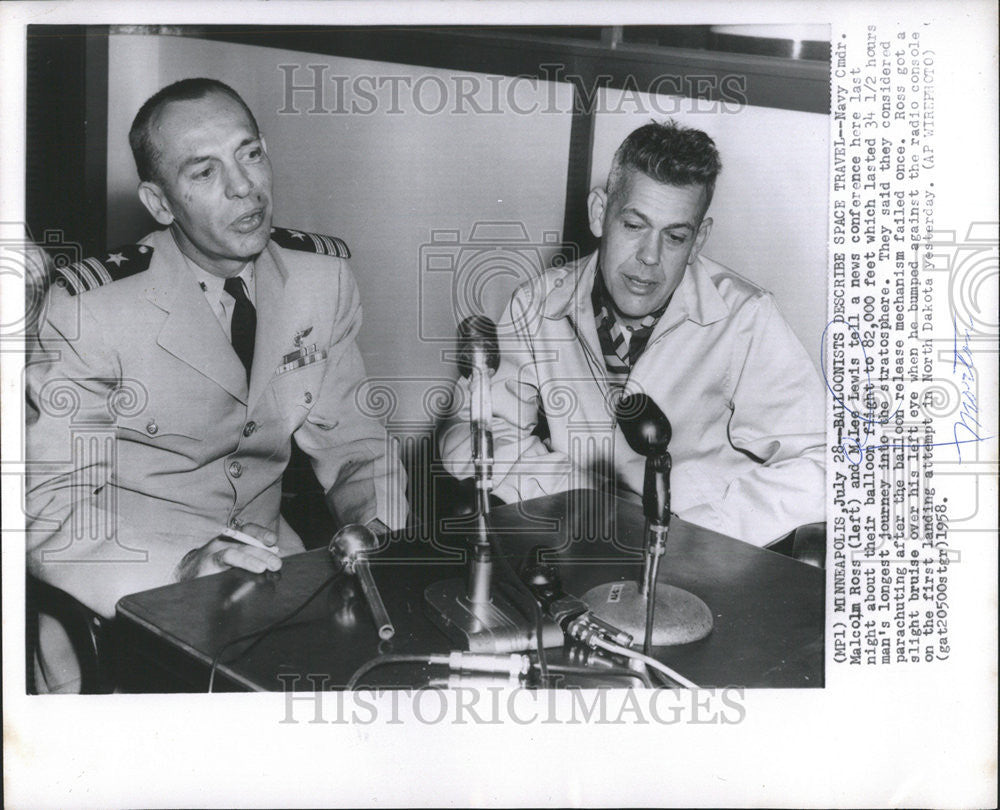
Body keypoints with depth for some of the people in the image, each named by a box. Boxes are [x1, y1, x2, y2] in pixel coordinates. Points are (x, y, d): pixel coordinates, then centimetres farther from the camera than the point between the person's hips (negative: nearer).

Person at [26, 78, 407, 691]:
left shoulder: (325, 272, -3)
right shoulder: (89, 310, -18)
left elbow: (352, 441, 4)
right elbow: (52, 509, -17)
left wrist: (381, 537, -16)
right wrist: (184, 569, -33)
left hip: (269, 556, 4)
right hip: (133, 591, -4)